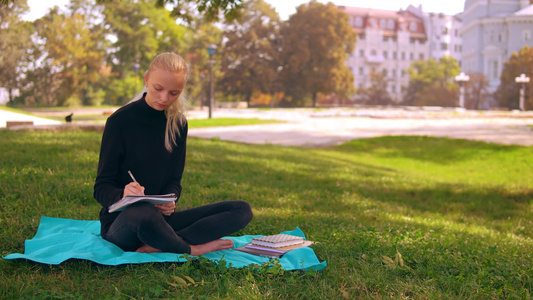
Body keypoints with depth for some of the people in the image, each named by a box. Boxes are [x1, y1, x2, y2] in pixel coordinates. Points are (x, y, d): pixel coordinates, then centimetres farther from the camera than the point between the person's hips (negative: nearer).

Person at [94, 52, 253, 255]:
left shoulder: (178, 124, 7)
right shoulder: (120, 121, -8)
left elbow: (174, 178, 7)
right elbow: (101, 187, -8)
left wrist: (169, 201, -18)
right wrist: (123, 194, -33)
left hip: (160, 217, 6)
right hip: (121, 222, -5)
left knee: (242, 210, -10)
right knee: (144, 214, -44)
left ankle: (158, 246, -25)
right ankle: (192, 249, -12)